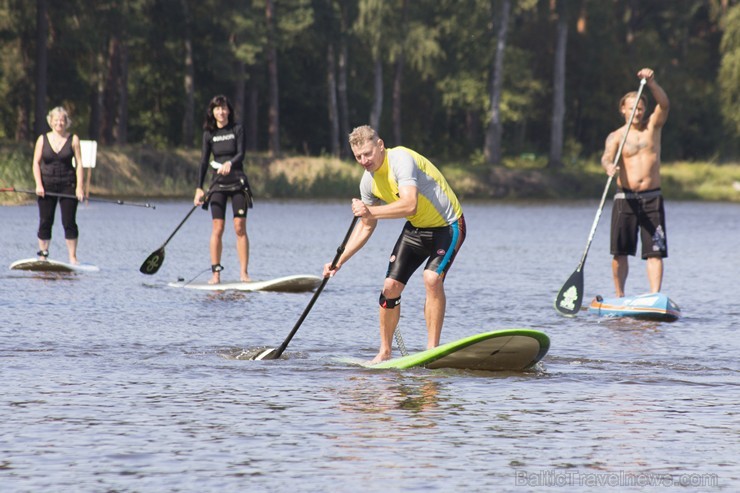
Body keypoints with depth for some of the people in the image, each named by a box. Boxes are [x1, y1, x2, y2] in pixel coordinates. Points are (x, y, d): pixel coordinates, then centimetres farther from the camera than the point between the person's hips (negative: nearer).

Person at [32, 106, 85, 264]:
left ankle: (72, 257, 0)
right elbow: (36, 163, 3)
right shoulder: (43, 139, 5)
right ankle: (42, 255, 6)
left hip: (68, 185, -1)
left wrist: (79, 187, -8)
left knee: (69, 222, -3)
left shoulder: (73, 139, 3)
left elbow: (79, 163, 0)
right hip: (47, 184, 1)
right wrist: (39, 185, -9)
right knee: (45, 222, 1)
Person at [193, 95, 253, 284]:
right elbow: (204, 161, 5)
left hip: (237, 182, -1)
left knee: (240, 227, -6)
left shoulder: (237, 130, 1)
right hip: (218, 184, 1)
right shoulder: (209, 133, 6)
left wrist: (230, 163, -30)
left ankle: (244, 272, -5)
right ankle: (215, 272, -2)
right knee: (217, 228, -5)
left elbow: (241, 154, -8)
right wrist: (199, 188, -2)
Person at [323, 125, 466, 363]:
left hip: (447, 226, -7)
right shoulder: (369, 181, -2)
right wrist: (339, 262, 1)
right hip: (416, 228, 7)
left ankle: (432, 349, -20)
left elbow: (409, 205, -40)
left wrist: (371, 211, -42)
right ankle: (384, 352, 14)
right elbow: (366, 227, 7)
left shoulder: (401, 159, -27)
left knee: (432, 278, -27)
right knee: (391, 286, 0)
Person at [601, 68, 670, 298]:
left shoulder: (653, 126, 8)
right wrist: (609, 166, -41)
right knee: (620, 252, -1)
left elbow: (664, 104, -9)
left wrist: (651, 83, -26)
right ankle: (619, 297, 9)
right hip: (625, 198, -1)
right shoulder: (616, 136, 2)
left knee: (655, 251, -7)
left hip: (652, 198, 1)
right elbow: (607, 156, -17)